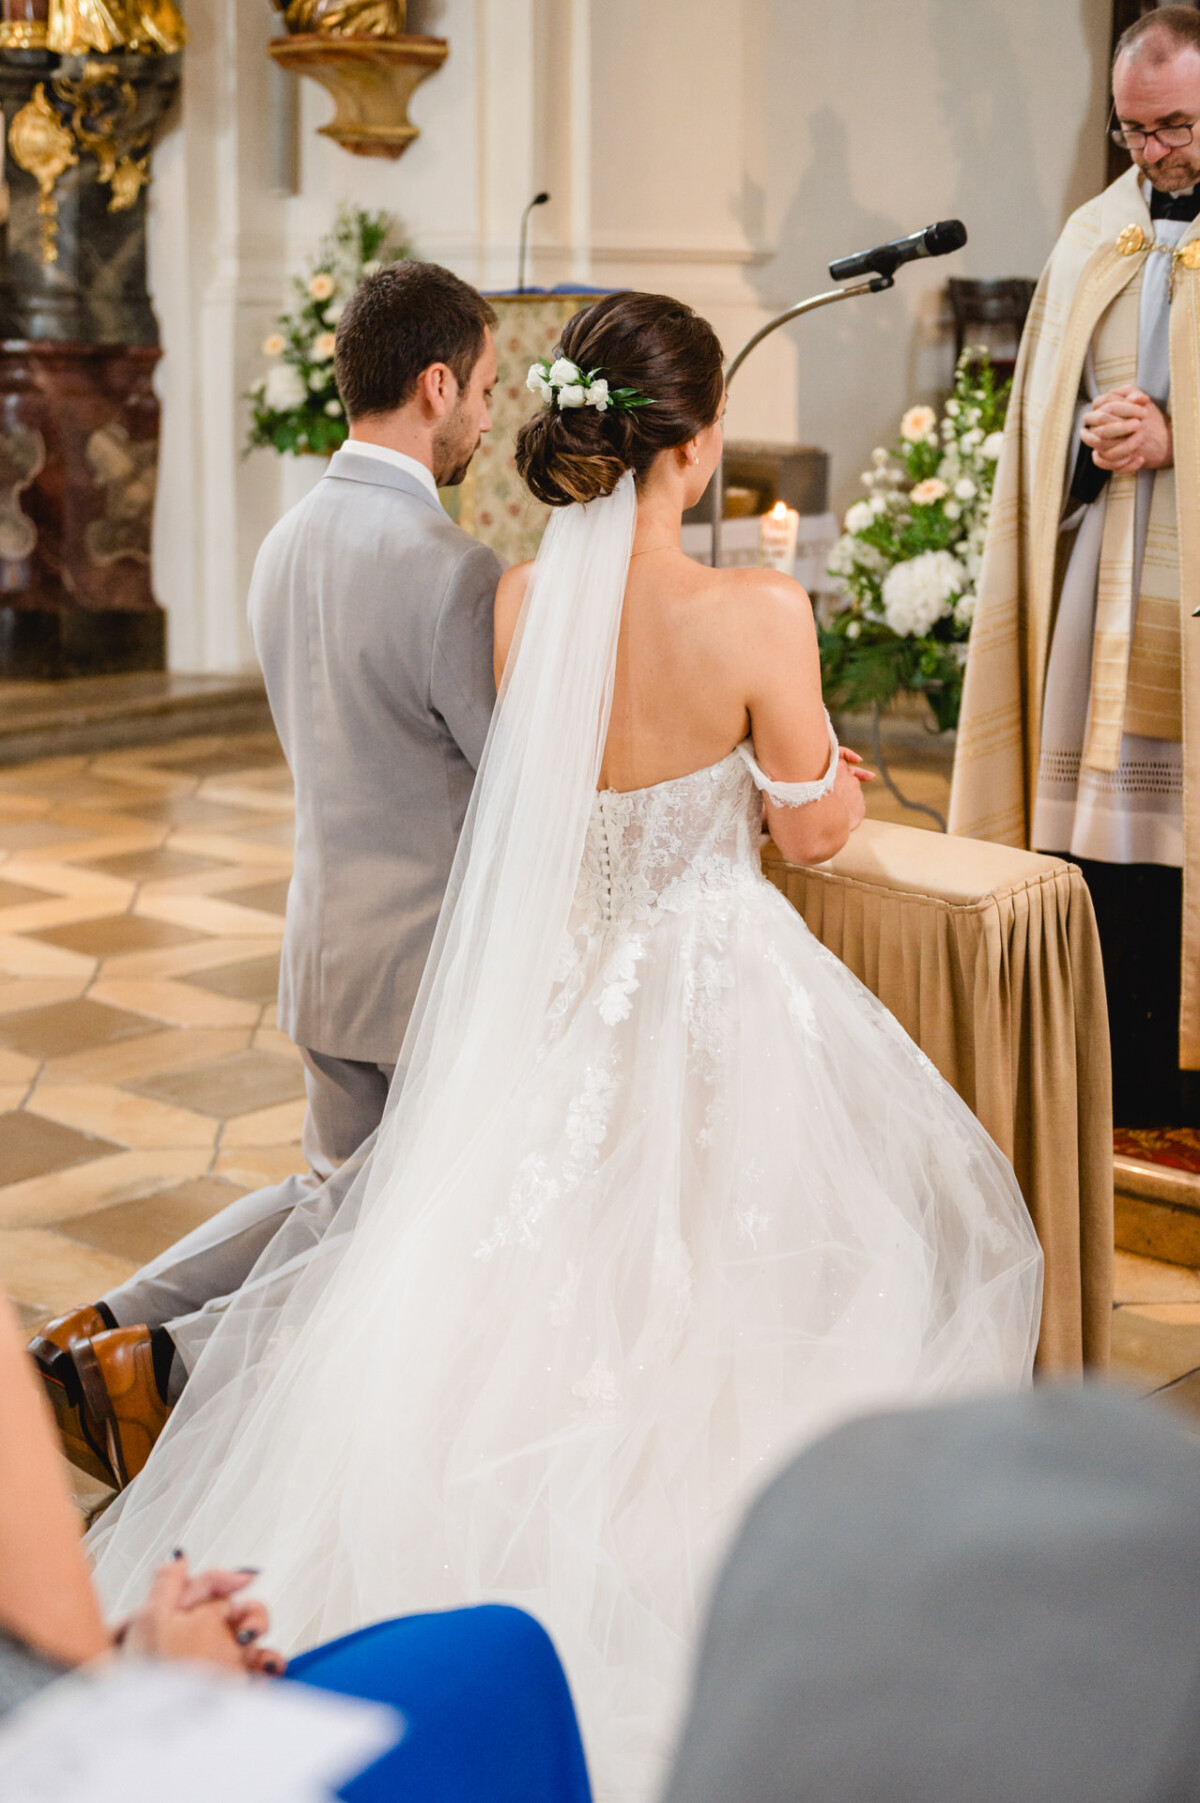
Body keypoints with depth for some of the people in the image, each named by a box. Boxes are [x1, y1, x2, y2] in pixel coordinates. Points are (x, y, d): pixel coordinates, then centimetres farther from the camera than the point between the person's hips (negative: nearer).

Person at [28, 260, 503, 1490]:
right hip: (445, 963, -8)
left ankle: (106, 1326, 13)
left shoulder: (286, 544, 5)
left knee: (337, 1194, 26)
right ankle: (163, 1365, -4)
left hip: (330, 944, 8)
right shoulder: (450, 573, -23)